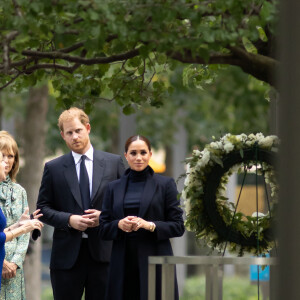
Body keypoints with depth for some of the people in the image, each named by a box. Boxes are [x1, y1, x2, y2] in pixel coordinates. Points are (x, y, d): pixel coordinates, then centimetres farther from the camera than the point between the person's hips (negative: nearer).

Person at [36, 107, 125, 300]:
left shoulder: (114, 162, 7)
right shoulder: (53, 168, 7)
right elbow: (43, 208, 6)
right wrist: (69, 219, -11)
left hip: (103, 253, 0)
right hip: (67, 253, 0)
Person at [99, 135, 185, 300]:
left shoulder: (165, 184, 5)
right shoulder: (113, 187, 13)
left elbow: (178, 227, 2)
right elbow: (103, 229, 12)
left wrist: (150, 225, -13)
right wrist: (119, 224, -9)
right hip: (123, 266, 2)